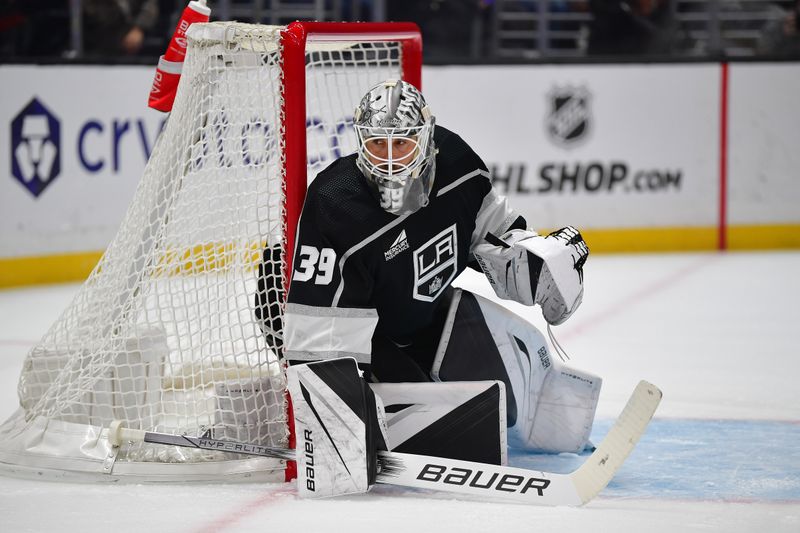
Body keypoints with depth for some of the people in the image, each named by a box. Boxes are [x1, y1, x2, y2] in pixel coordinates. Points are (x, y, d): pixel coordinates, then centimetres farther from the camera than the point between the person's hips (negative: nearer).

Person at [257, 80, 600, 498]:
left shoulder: (453, 162, -14)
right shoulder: (335, 208, -33)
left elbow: (490, 228, 7)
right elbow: (318, 337, -35)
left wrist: (542, 257, -10)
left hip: (432, 313, 6)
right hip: (365, 336, -6)